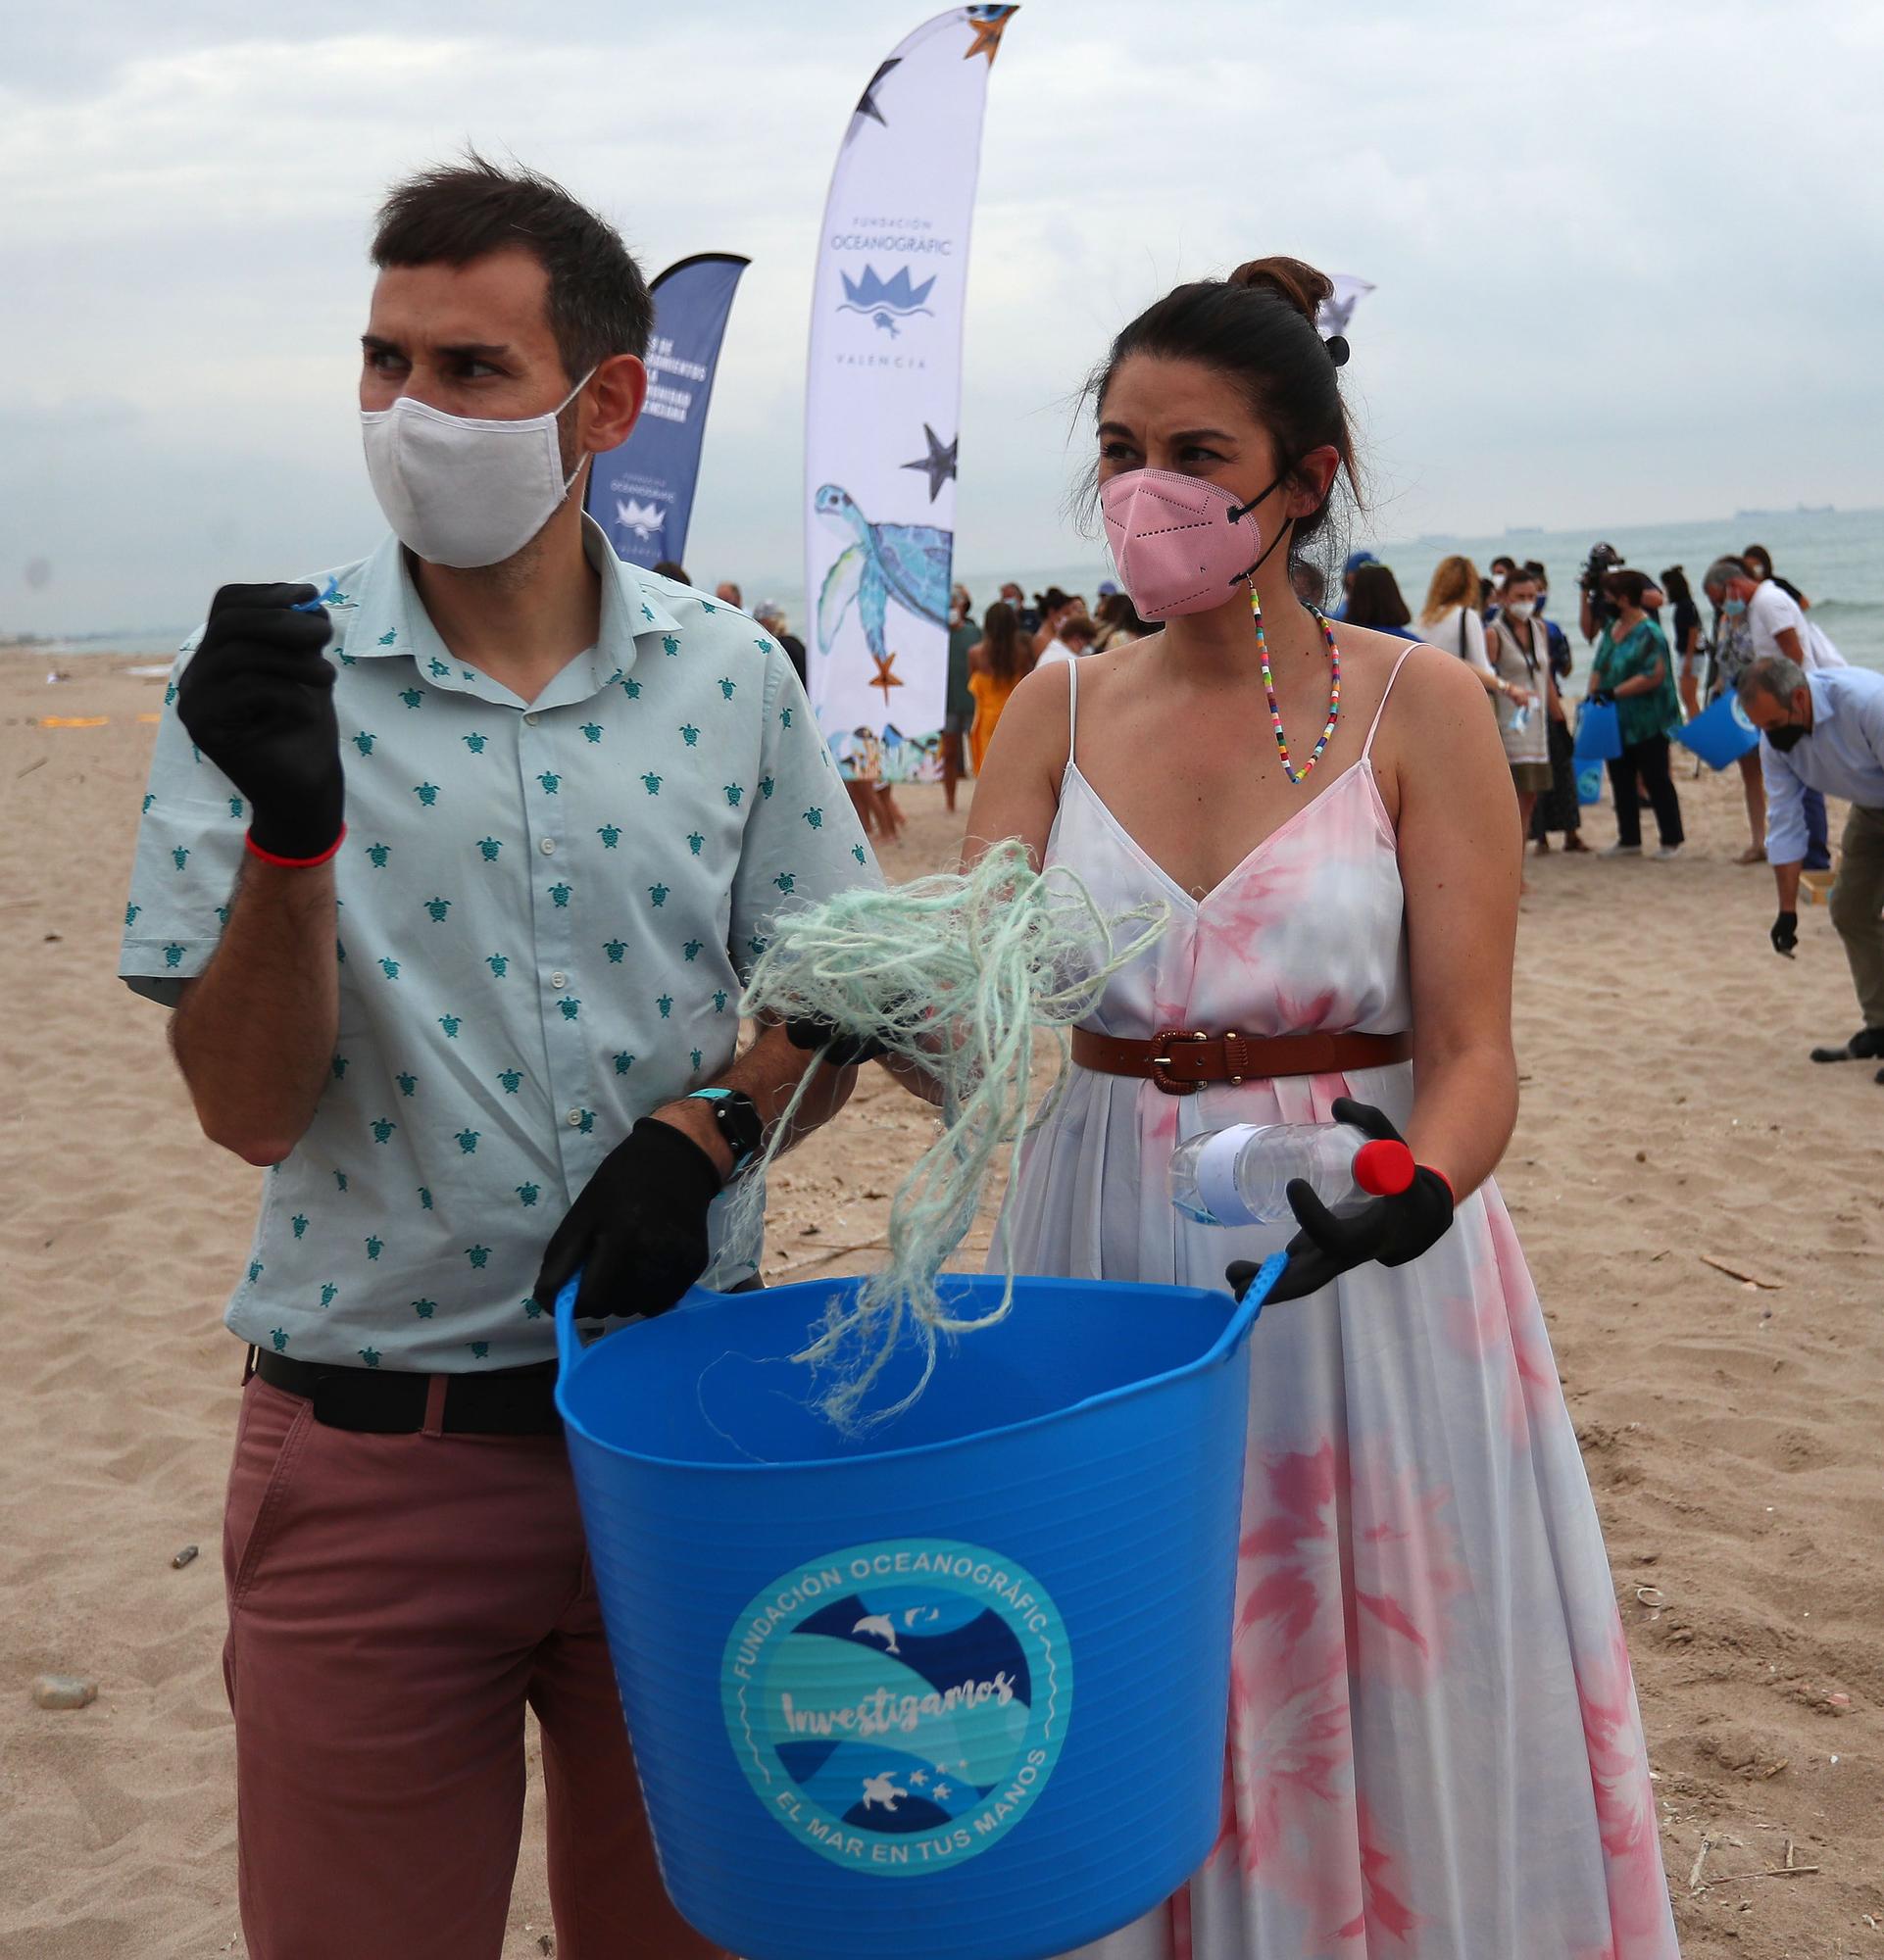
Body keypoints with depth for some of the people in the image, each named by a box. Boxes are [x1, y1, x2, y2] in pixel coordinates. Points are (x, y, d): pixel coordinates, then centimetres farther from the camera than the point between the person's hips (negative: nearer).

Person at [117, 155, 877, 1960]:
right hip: (369, 1456, -2)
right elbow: (248, 1109, -9)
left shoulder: (727, 680, 0)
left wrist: (707, 1124, -11)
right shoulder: (274, 678, -6)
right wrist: (290, 827, -24)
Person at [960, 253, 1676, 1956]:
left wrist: (1407, 1198, -32)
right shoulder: (1062, 711, 4)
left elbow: (1473, 1051, -11)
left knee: (1373, 1739, 10)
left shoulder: (1416, 705, -5)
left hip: (1362, 1262, -2)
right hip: (1113, 1250, 3)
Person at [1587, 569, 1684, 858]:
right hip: (1616, 722, 8)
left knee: (1656, 780, 0)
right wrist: (1593, 694, 0)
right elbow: (1599, 666, 16)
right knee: (1621, 781, 12)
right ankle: (1629, 840, 22)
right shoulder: (1611, 628, 10)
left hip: (1646, 724, -8)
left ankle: (1671, 841, 9)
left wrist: (1613, 692, -23)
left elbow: (1655, 675, -24)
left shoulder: (1648, 633, -16)